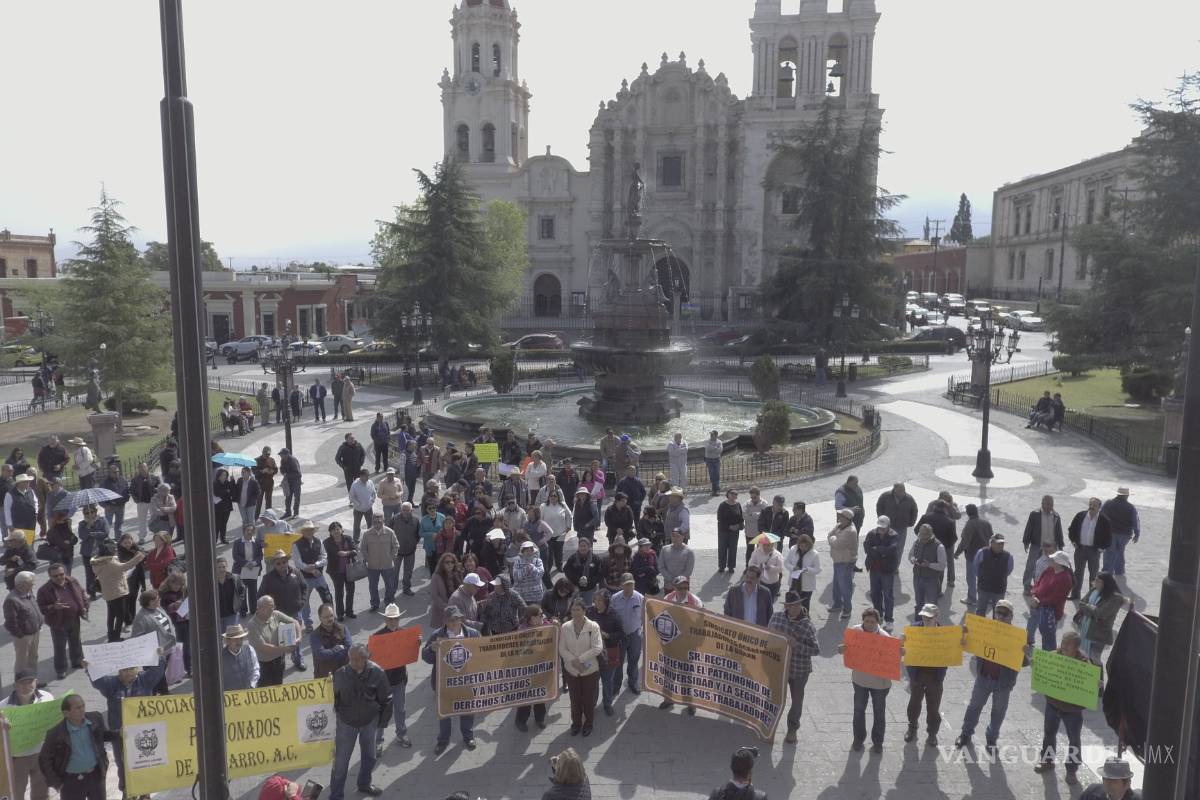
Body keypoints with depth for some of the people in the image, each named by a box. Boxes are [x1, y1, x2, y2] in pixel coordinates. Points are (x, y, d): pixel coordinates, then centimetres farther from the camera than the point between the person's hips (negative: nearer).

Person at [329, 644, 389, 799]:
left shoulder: (377, 673, -20)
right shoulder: (341, 674, -22)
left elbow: (386, 699, -7)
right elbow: (333, 699, -4)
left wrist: (382, 721, -2)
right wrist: (337, 715, -1)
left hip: (370, 722, 2)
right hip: (346, 723, -2)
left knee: (369, 756, 21)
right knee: (340, 760, 3)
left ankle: (364, 784, 44)